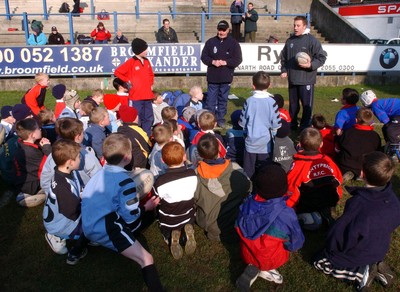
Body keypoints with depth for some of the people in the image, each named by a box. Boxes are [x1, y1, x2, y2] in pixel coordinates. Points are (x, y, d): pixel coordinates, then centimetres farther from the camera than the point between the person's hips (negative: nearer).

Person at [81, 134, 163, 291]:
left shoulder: (99, 173, 13)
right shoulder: (125, 181, -10)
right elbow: (130, 217, -10)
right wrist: (146, 207, 8)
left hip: (88, 226, 9)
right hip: (105, 229, -9)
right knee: (146, 259, -14)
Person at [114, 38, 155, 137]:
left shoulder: (147, 61, 12)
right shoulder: (131, 62, -7)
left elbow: (151, 74, 28)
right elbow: (117, 72, -8)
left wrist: (151, 83, 13)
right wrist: (128, 81, -8)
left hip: (148, 96, 7)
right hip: (136, 96, -6)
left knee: (149, 119, 11)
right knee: (137, 119, -2)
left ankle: (147, 137, 21)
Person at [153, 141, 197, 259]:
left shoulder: (160, 182, -29)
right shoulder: (193, 174, -21)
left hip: (169, 222, -1)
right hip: (188, 217, 1)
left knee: (168, 235, 30)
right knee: (187, 225, 34)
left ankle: (173, 237, -5)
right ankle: (188, 230, -2)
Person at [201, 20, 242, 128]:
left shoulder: (234, 43, 1)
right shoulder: (210, 42, 3)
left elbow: (238, 60, -3)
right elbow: (204, 57, 3)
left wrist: (225, 62, -17)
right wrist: (213, 62, -15)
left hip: (226, 78, 0)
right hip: (212, 77, 0)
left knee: (223, 99, 9)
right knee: (211, 99, 2)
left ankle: (221, 119, 20)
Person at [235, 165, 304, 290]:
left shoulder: (247, 204, -19)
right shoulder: (286, 214, -29)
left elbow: (240, 230, -1)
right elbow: (297, 243, -12)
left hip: (247, 255, 4)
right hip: (271, 260, -4)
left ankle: (255, 267, 8)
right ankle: (263, 269, 6)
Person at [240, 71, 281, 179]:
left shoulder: (249, 101, -9)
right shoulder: (272, 102, -11)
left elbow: (243, 121, -1)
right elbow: (276, 123, -6)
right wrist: (272, 134, 12)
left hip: (251, 140, 1)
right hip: (266, 141, 0)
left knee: (248, 167, 12)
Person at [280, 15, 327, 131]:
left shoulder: (312, 41, -8)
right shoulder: (290, 41, 7)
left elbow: (322, 57, -6)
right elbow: (284, 57, 18)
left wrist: (311, 65, -20)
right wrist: (284, 70, 8)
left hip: (306, 79, -4)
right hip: (292, 79, 5)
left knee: (307, 104, 3)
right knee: (293, 103, 15)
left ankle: (305, 127, 15)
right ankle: (292, 124, 29)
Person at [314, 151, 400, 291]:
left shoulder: (358, 205, -39)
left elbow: (339, 236, -29)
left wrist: (331, 248, -7)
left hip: (358, 255, -6)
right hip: (380, 251, 6)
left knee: (320, 263, 15)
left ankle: (361, 273, -2)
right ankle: (376, 265, 10)